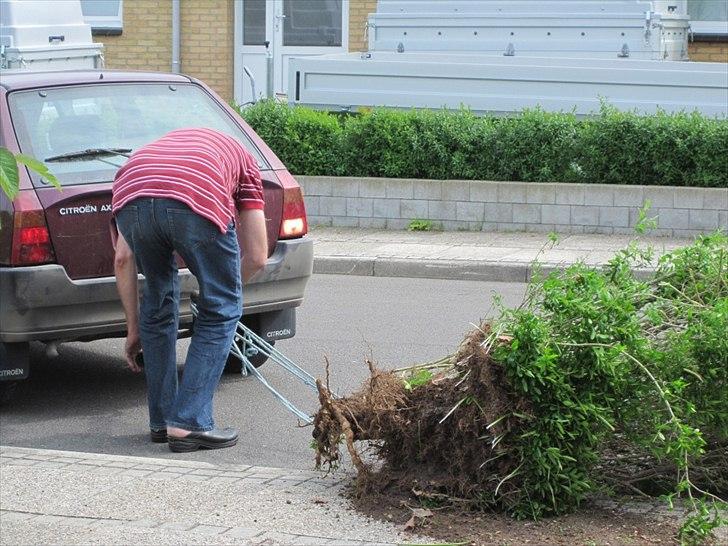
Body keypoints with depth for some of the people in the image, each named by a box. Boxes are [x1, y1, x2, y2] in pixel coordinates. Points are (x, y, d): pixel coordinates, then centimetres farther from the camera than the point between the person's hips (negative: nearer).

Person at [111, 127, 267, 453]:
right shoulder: (242, 160, 38)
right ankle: (190, 423, 12)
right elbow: (257, 257, 30)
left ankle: (162, 421, 30)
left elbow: (123, 259, 34)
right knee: (222, 309, 17)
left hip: (130, 196, 3)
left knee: (158, 301, 27)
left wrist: (134, 330, 40)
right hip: (198, 197, -3)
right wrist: (228, 287, 49)